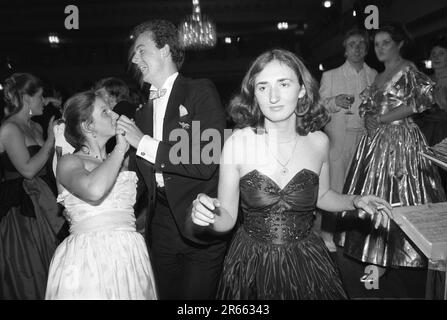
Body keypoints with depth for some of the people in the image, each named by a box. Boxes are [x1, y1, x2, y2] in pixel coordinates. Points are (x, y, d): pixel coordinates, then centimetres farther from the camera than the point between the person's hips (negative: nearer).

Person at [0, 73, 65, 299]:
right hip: (20, 210, -8)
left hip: (41, 206, 8)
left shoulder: (36, 127, 12)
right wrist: (50, 139, -14)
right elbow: (28, 169, -21)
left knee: (46, 268, 14)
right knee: (26, 275, 3)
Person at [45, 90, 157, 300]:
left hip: (131, 256, 6)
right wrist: (120, 148, -13)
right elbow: (94, 190, -26)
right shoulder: (69, 162, -2)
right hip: (88, 258, -5)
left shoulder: (120, 162, 15)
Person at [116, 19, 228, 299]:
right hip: (162, 226, 6)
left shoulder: (201, 91, -8)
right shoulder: (144, 111, 12)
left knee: (197, 296, 5)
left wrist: (145, 143, -17)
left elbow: (206, 163, -20)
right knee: (166, 293, 16)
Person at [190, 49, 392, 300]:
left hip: (306, 265, 2)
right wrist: (211, 214, -29)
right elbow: (227, 220, -9)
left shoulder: (319, 141, -8)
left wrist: (355, 202, -5)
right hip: (251, 267, -1)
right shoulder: (237, 143, -16)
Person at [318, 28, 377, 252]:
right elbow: (319, 106, 3)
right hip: (338, 138, -2)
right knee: (334, 186, -5)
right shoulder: (330, 76, 6)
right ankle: (328, 232, 8)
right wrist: (334, 102, -14)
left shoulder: (374, 76, 15)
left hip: (365, 136, 3)